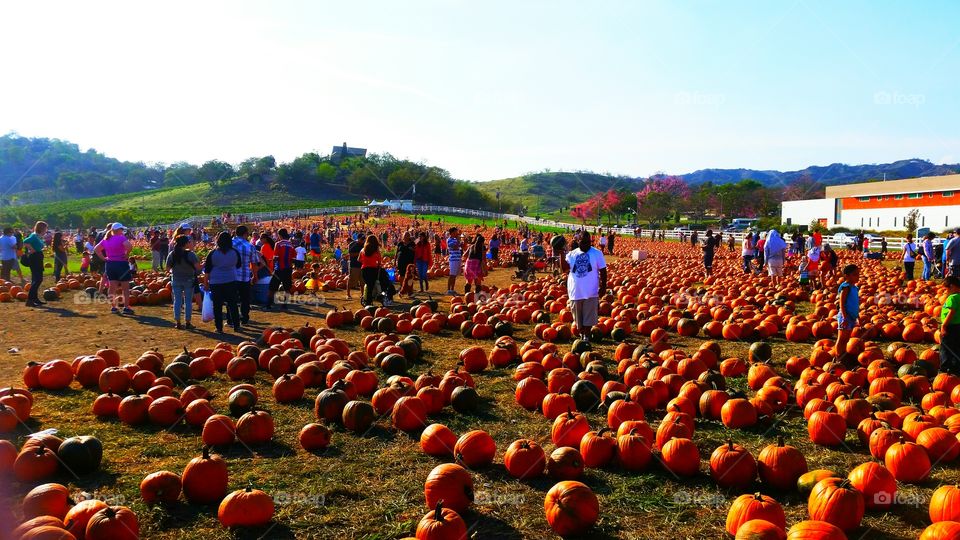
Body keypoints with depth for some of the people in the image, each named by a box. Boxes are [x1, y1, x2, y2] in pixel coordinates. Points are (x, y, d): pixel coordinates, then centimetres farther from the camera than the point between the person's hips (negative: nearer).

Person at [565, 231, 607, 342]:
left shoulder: (597, 253, 0)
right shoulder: (572, 254, 6)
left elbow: (603, 271, 1)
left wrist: (603, 286, -6)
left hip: (590, 292, -3)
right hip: (575, 291, 3)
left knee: (589, 317, -1)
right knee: (578, 318, 14)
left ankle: (586, 337, 8)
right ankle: (581, 336, 30)